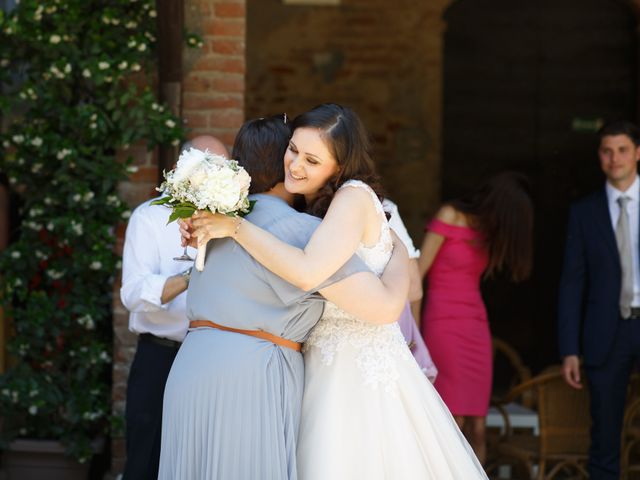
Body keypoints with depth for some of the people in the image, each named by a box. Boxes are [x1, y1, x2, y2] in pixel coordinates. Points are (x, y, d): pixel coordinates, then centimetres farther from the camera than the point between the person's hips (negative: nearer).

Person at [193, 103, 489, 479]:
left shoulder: (355, 196, -15)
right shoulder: (309, 207, 11)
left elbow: (307, 273, -28)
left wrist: (235, 226, -23)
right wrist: (206, 231, 1)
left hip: (362, 370, -8)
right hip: (325, 369, 8)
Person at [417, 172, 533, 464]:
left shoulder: (488, 229, 14)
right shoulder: (449, 216, -4)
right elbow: (417, 273, -6)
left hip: (476, 326, 6)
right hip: (444, 324, -6)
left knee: (477, 428, -2)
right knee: (453, 423, -15)